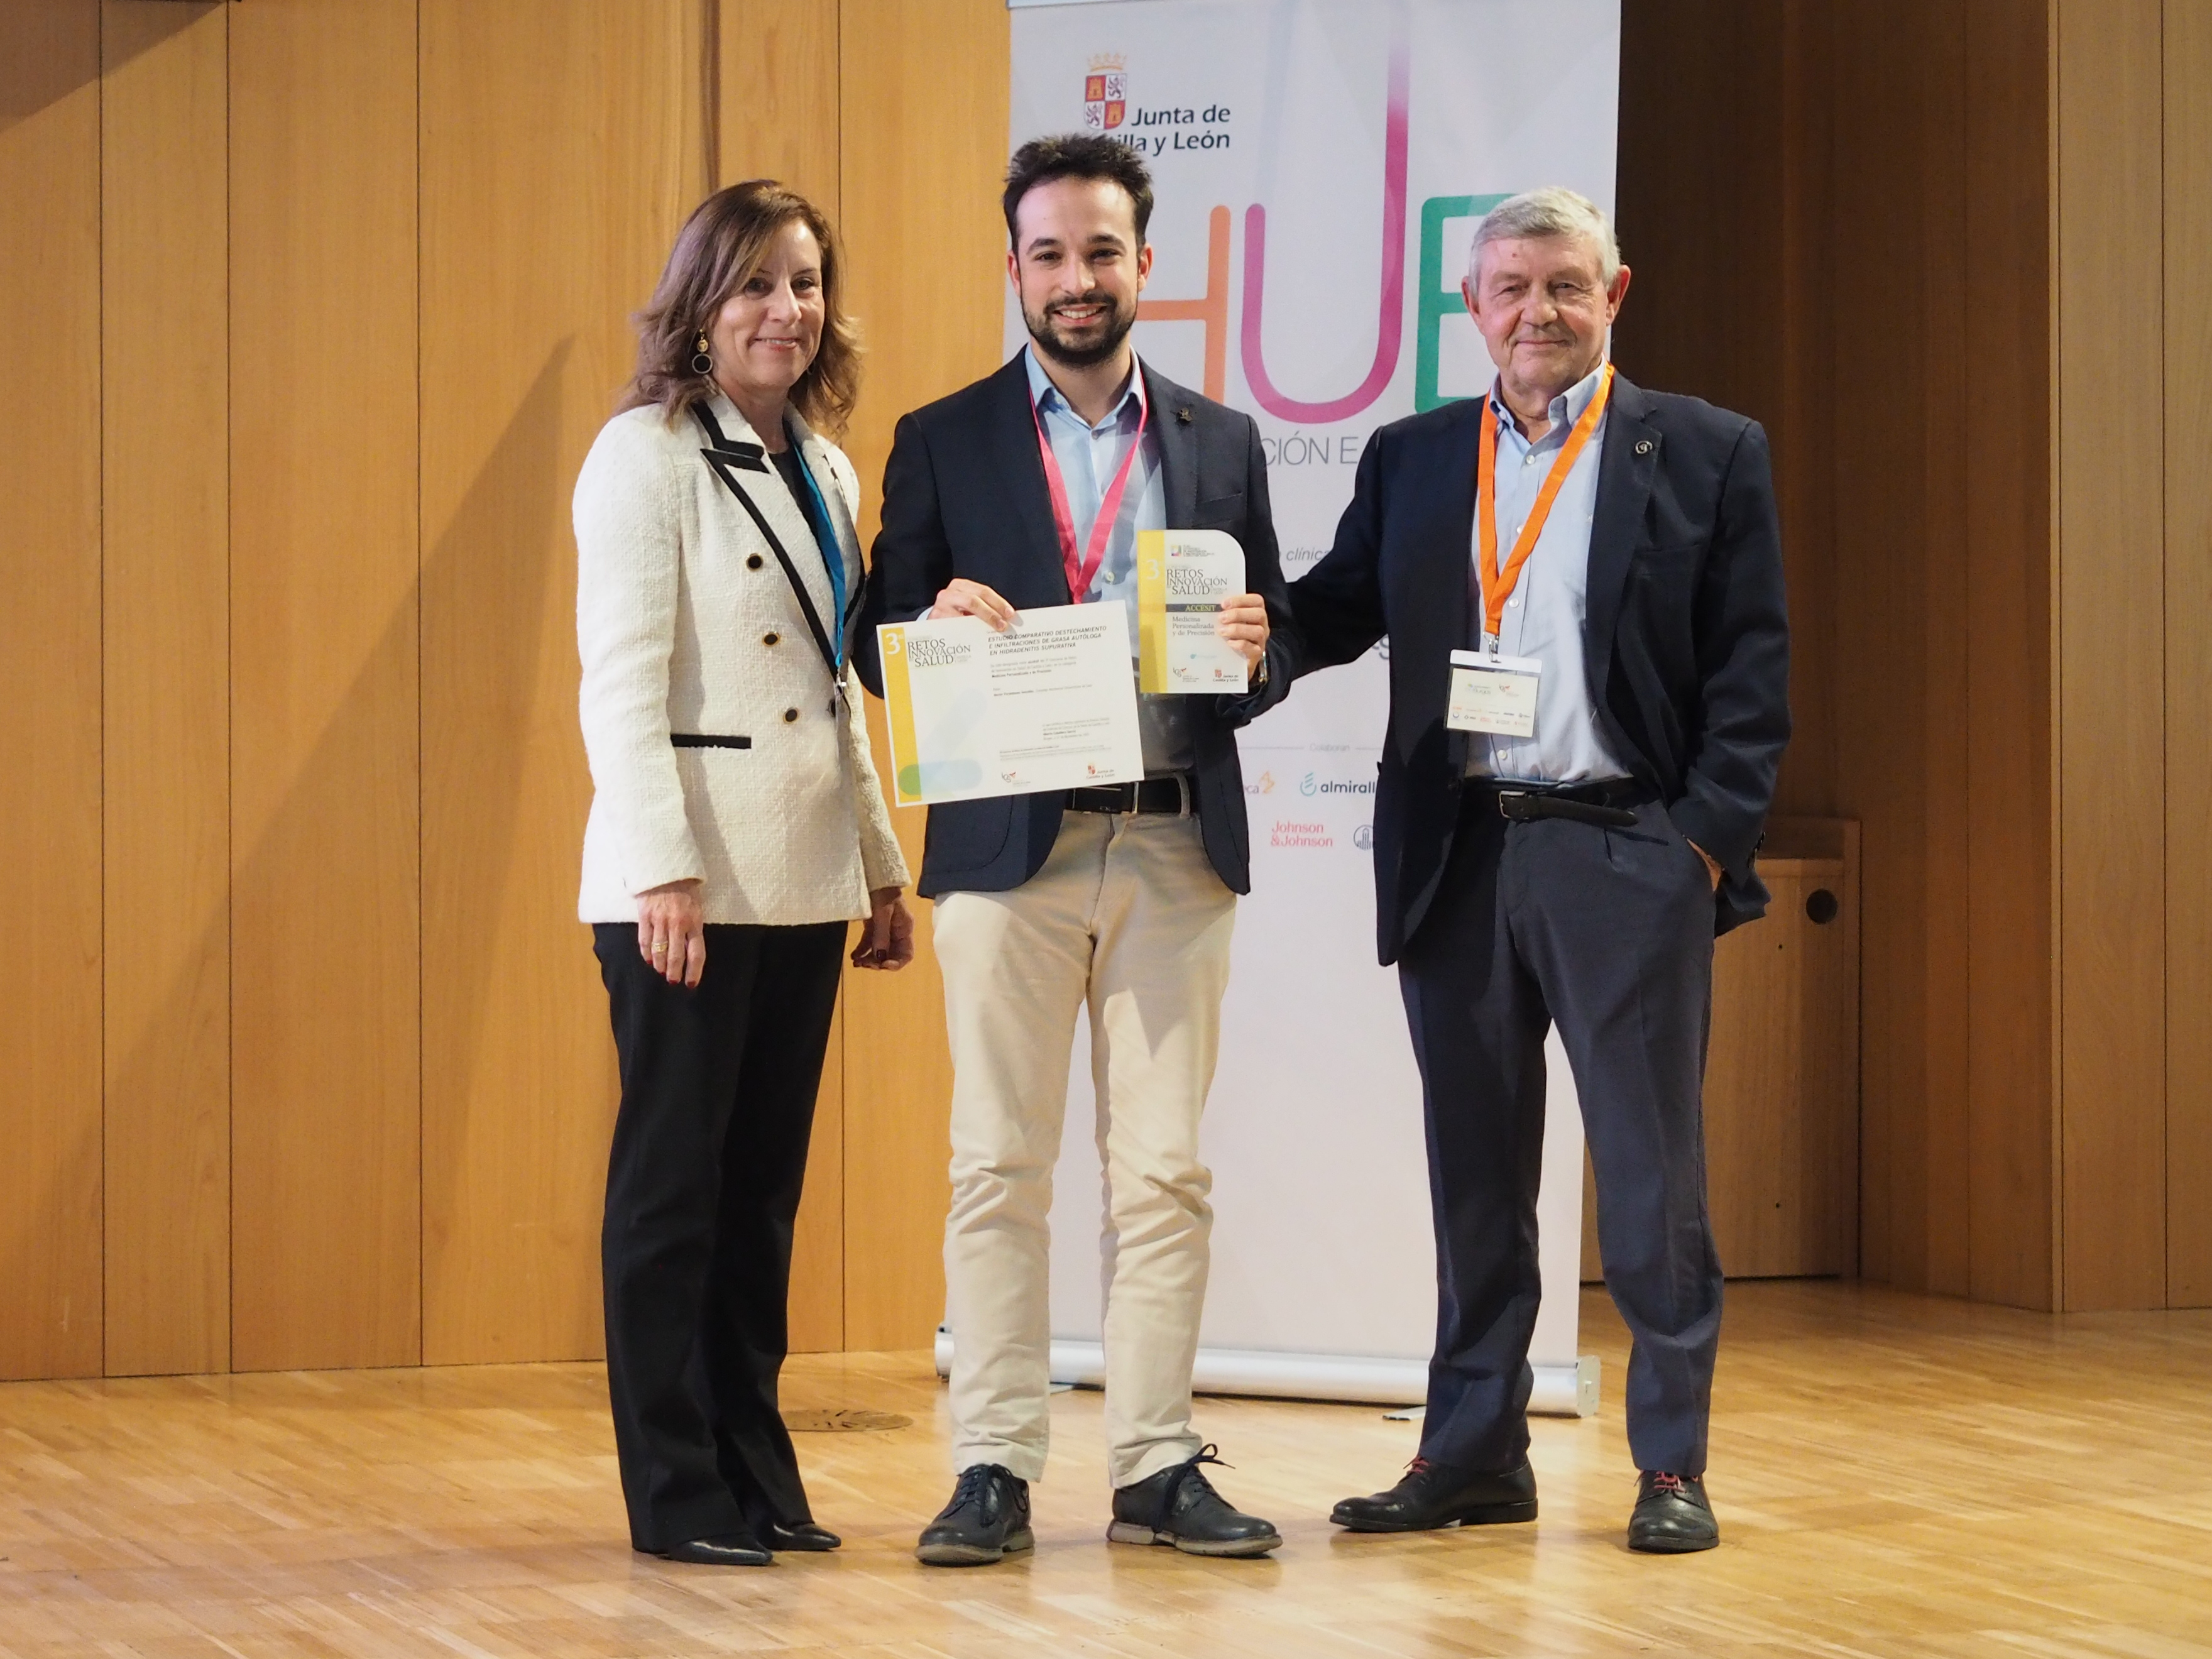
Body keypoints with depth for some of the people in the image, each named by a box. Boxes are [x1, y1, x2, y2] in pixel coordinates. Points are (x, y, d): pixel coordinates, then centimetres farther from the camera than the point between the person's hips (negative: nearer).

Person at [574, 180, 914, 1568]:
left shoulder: (825, 470, 16)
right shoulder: (646, 455, -7)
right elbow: (621, 680, -13)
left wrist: (884, 864, 18)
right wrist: (663, 869, -20)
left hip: (805, 878, 7)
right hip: (688, 876, -7)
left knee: (767, 1182, 11)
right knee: (675, 1178, 0)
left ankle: (757, 1471, 18)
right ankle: (676, 1492, 6)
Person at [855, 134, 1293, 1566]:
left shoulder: (1223, 444, 12)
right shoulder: (944, 442, 7)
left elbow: (1277, 649, 13)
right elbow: (883, 655, 5)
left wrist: (1254, 648, -10)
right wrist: (940, 626, -17)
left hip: (1177, 846, 2)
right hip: (1011, 848, -1)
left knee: (1164, 1171, 4)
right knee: (1000, 1168, 0)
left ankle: (1157, 1466, 10)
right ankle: (996, 1471, 6)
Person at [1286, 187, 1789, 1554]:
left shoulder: (1708, 454, 4)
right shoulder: (1410, 460, 13)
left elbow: (1752, 671, 0)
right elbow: (1337, 615, 11)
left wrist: (1710, 839, -9)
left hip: (1627, 855, -3)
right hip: (1459, 855, 3)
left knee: (1653, 1173, 1)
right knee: (1475, 1173, 10)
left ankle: (1673, 1465, 10)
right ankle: (1476, 1454, 18)